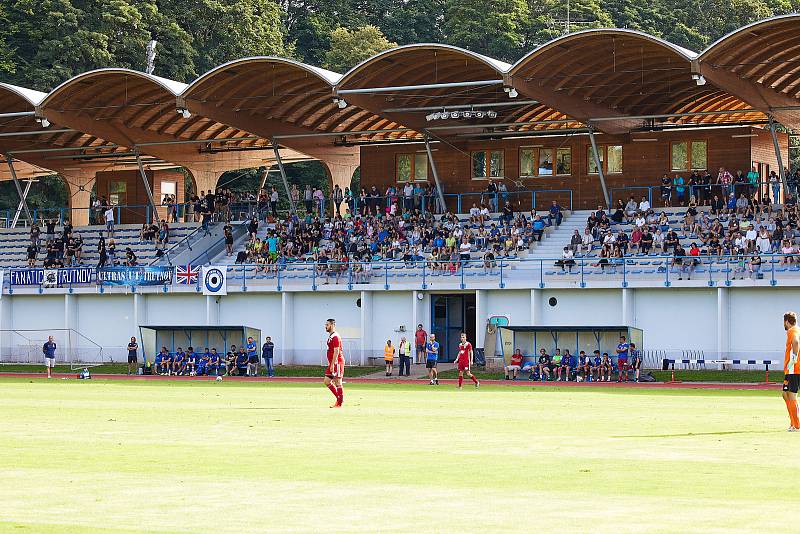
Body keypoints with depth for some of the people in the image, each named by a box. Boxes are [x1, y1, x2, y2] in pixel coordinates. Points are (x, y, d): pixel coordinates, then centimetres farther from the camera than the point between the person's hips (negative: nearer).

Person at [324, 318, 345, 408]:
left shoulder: (335, 337, -15)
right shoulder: (331, 336, 17)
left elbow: (336, 352, -21)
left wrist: (332, 364, -23)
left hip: (337, 362, -10)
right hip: (332, 363, 10)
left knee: (337, 382, -5)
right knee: (327, 381, 10)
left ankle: (340, 402, 0)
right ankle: (339, 398, 15)